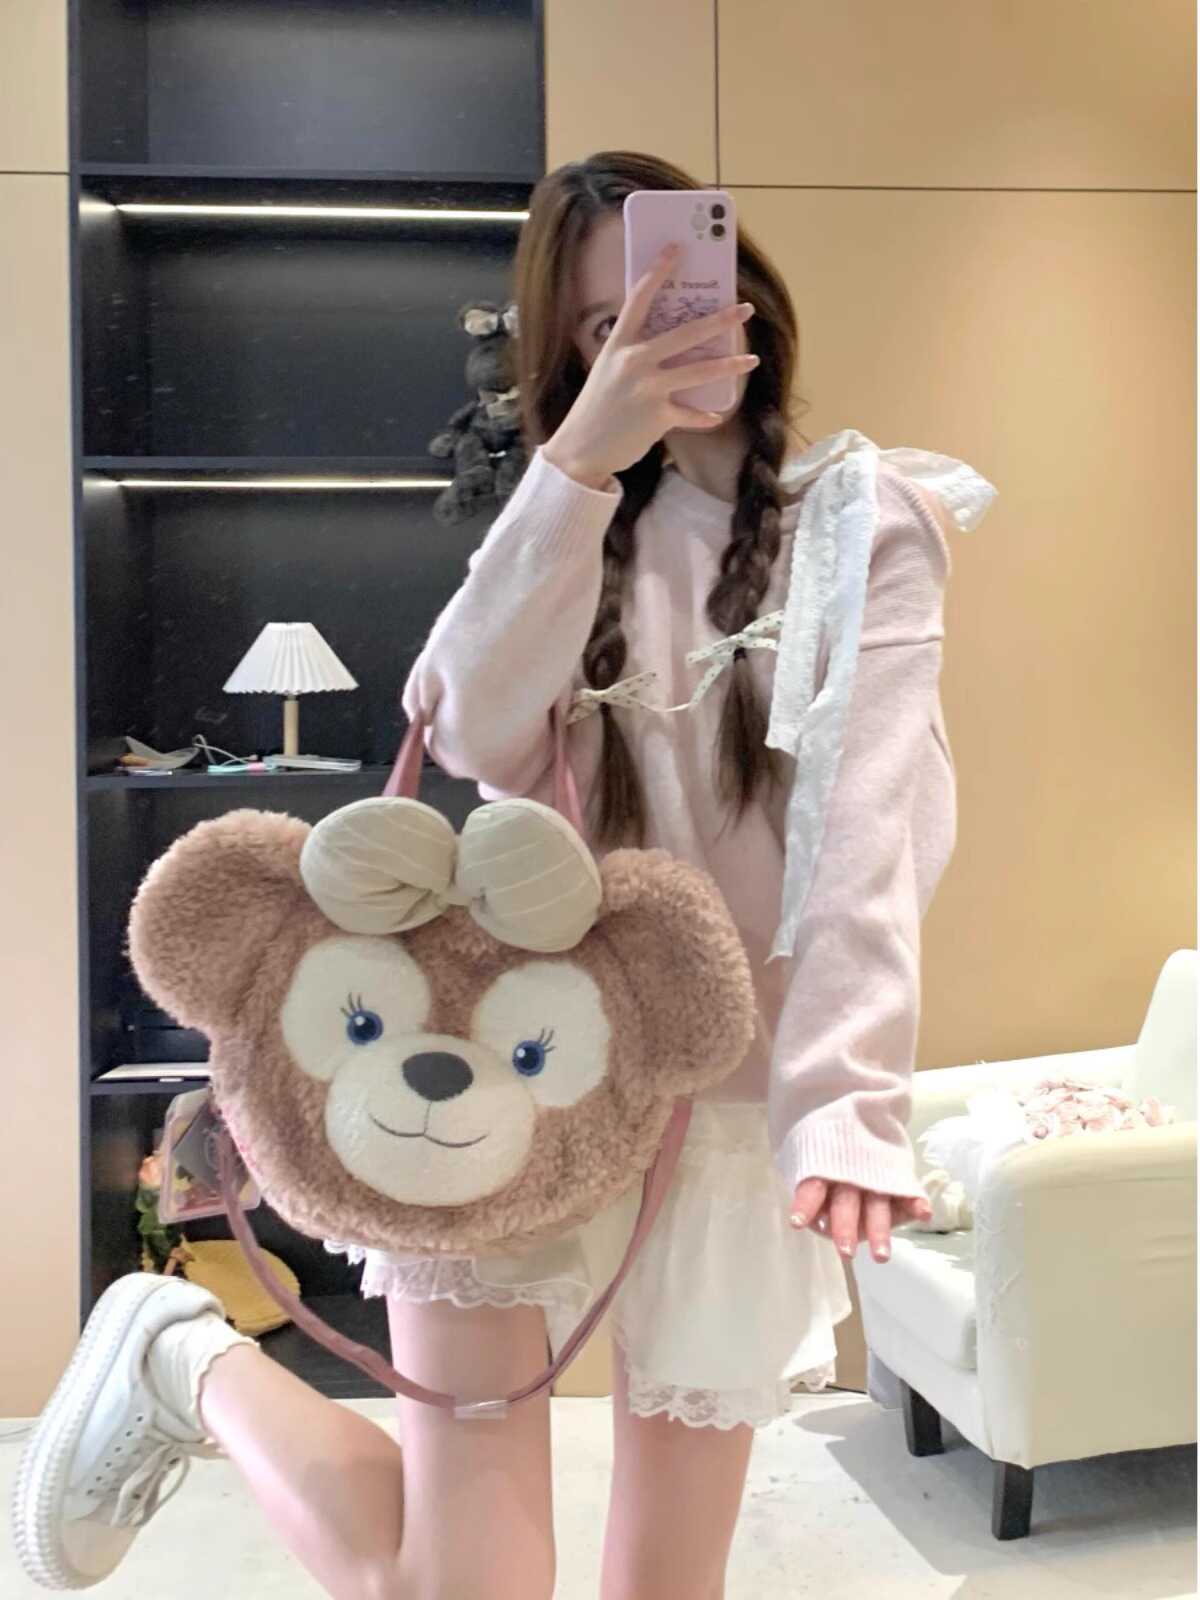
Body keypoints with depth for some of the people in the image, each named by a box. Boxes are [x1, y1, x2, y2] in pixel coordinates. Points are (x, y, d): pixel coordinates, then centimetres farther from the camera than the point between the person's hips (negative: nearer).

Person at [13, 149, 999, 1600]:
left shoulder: (865, 516, 2)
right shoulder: (582, 526, 13)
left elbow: (869, 819, -14)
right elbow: (478, 737, -8)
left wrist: (848, 1102, -27)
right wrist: (581, 457, -17)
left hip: (732, 1093, 0)